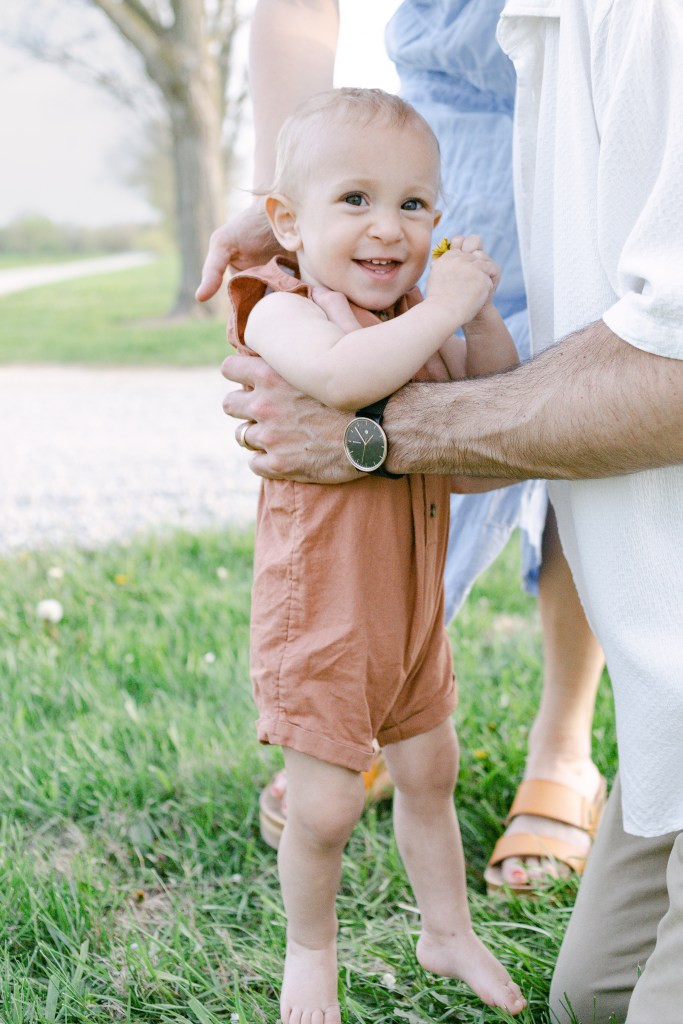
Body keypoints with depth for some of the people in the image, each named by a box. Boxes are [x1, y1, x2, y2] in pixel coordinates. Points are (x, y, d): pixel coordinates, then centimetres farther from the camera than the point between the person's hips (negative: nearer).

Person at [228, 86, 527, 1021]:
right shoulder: (282, 313, -18)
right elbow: (341, 374, -40)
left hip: (412, 607, 7)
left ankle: (448, 932, 41)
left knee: (431, 775, 20)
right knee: (325, 808, 1)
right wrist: (445, 307, -32)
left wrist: (483, 315, -11)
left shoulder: (419, 320, 4)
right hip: (320, 616, -6)